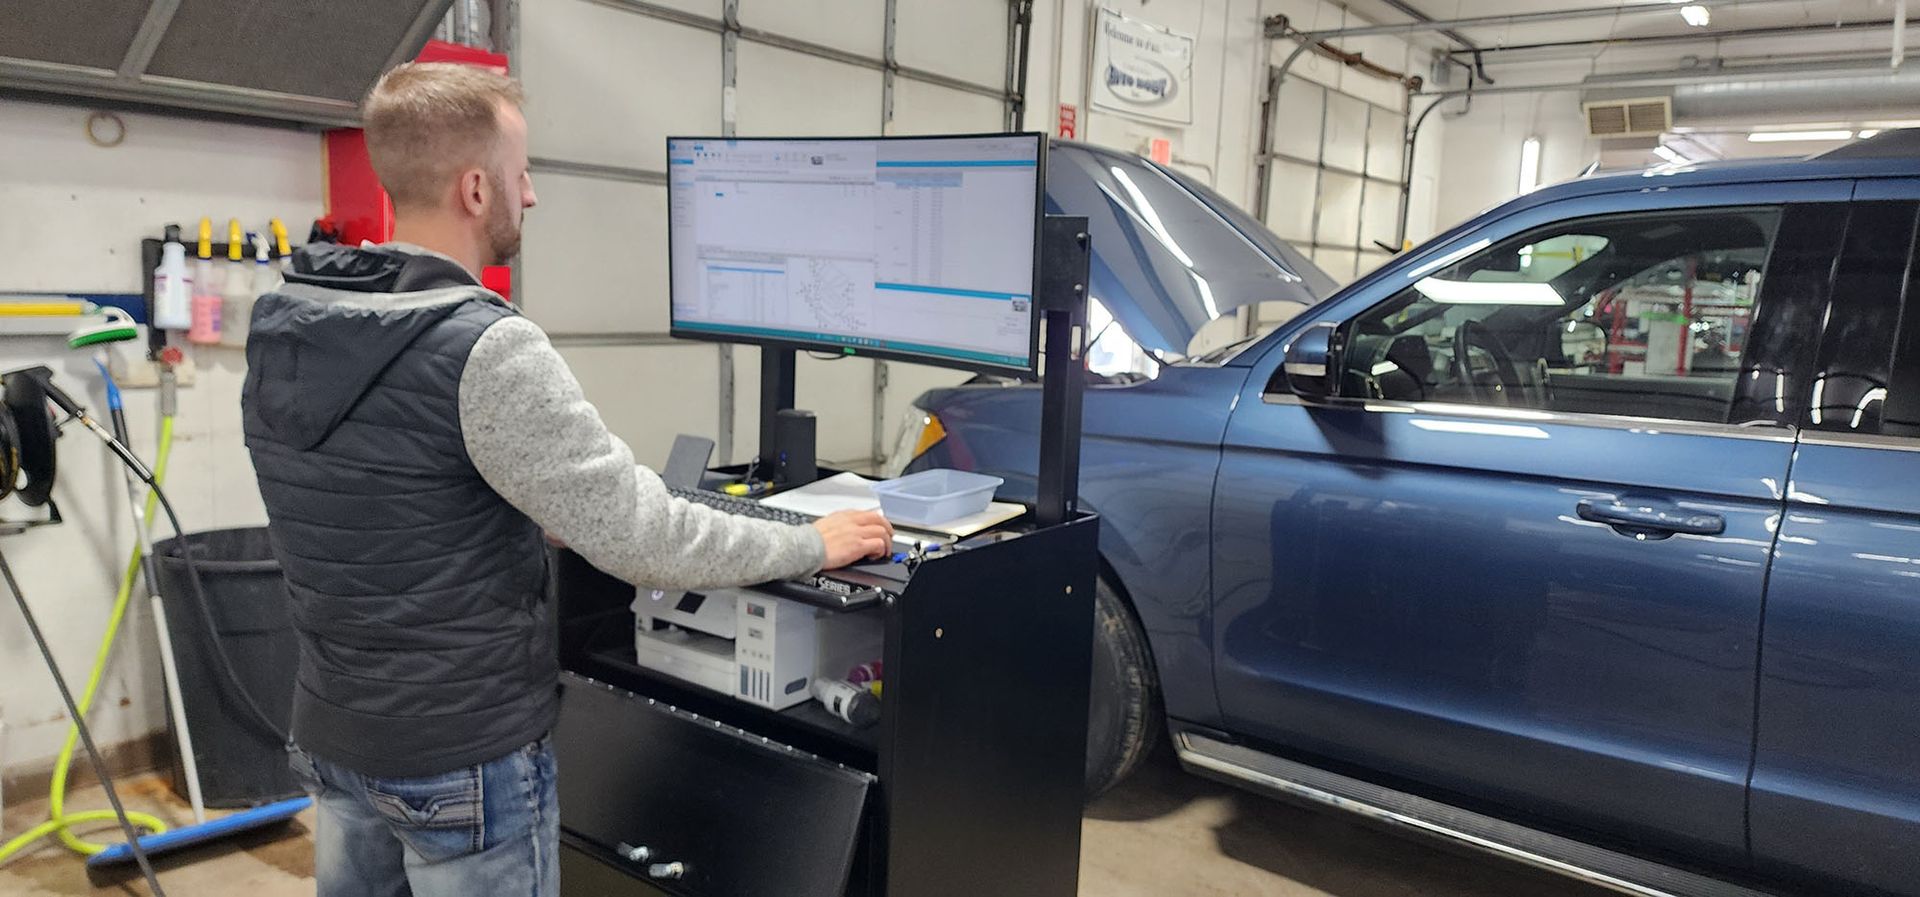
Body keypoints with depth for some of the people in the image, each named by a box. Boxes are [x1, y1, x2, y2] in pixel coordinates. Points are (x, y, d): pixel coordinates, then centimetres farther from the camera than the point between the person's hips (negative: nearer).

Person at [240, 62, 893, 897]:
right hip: (462, 759, -7)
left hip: (332, 735, 8)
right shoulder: (486, 349, -25)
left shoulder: (282, 327, 0)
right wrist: (814, 544, -11)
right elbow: (638, 537, -23)